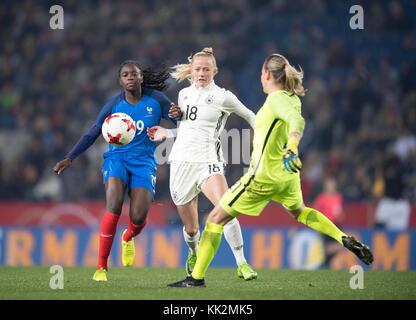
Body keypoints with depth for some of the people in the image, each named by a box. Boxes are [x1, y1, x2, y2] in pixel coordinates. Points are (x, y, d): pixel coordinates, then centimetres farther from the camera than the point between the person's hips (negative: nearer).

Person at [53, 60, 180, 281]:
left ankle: (128, 238, 30)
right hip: (117, 157, 0)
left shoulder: (156, 100, -3)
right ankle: (101, 267, -19)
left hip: (144, 161, 0)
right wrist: (69, 158, 0)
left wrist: (177, 116, -23)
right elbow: (92, 134, 6)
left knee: (138, 217, -12)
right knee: (114, 205, -25)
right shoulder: (114, 105, -2)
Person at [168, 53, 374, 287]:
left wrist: (291, 149, -54)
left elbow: (297, 121, -38)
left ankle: (197, 277, 2)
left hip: (263, 176, -8)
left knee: (216, 219, 1)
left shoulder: (276, 99, -20)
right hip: (287, 175, 8)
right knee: (299, 211, 36)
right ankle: (347, 240, 22)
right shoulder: (293, 99, 4)